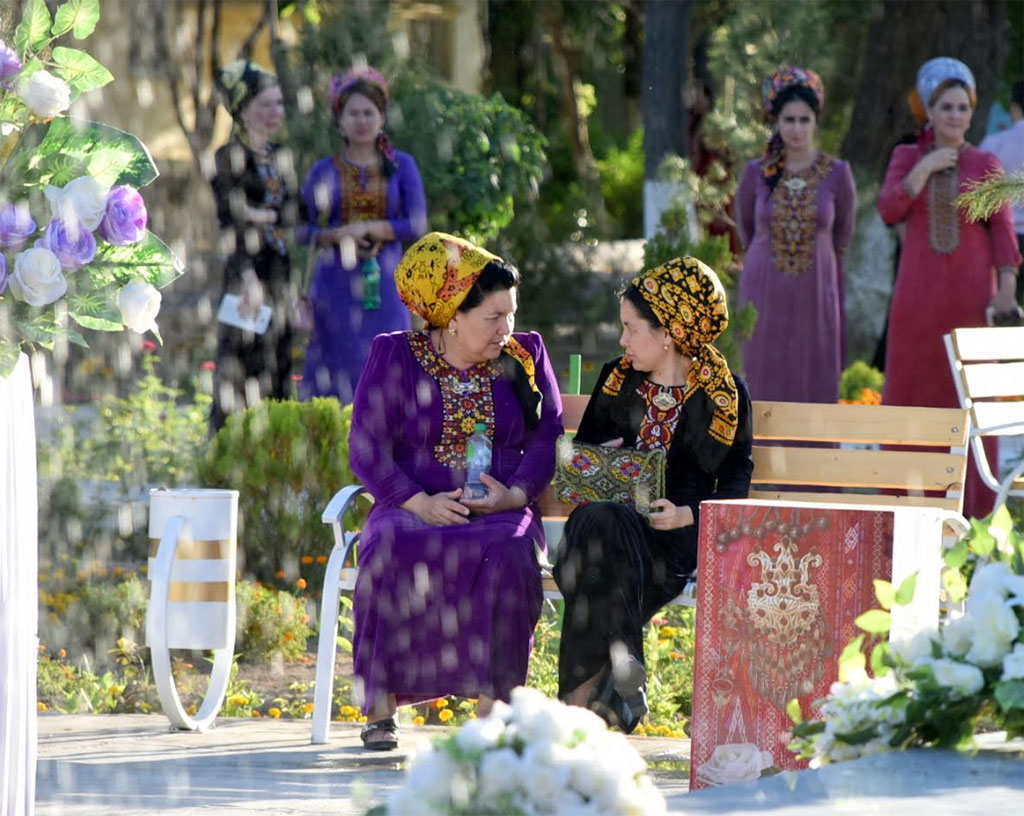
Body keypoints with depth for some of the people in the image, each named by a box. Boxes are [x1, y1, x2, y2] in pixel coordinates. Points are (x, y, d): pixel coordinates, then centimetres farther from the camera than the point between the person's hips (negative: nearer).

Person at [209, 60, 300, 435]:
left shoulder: (280, 157, 15)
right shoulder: (229, 158, -6)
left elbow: (291, 215, 15)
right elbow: (229, 224, -14)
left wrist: (265, 215, -4)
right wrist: (248, 278, -22)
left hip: (279, 273, 7)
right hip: (246, 269, -7)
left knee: (278, 365, 6)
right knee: (246, 360, -9)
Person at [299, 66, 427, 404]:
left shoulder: (401, 167, 7)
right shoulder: (324, 171, 7)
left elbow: (417, 224, -1)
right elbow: (303, 229, 6)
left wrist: (368, 228, -12)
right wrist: (336, 235, -13)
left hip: (384, 285, 0)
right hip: (337, 284, 0)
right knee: (339, 367, -4)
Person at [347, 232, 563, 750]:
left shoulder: (525, 357, 12)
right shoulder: (394, 357, 5)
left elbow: (548, 438, 6)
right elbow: (367, 448, -2)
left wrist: (515, 495, -14)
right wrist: (419, 503, -18)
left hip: (500, 511, 1)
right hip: (414, 508, -1)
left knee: (507, 552, -36)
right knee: (393, 550, -36)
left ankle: (493, 707, -31)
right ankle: (379, 706, -28)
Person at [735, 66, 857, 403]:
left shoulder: (837, 173, -1)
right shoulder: (757, 174, 0)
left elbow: (841, 239, 11)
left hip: (815, 297, 0)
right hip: (766, 297, 0)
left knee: (815, 387, 2)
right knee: (766, 388, 2)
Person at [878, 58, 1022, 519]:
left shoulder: (986, 165, 3)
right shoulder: (907, 159, 7)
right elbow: (889, 211, -7)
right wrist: (925, 169, -14)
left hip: (970, 291, -1)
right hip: (919, 292, 1)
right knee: (912, 387, 1)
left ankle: (968, 495, 4)